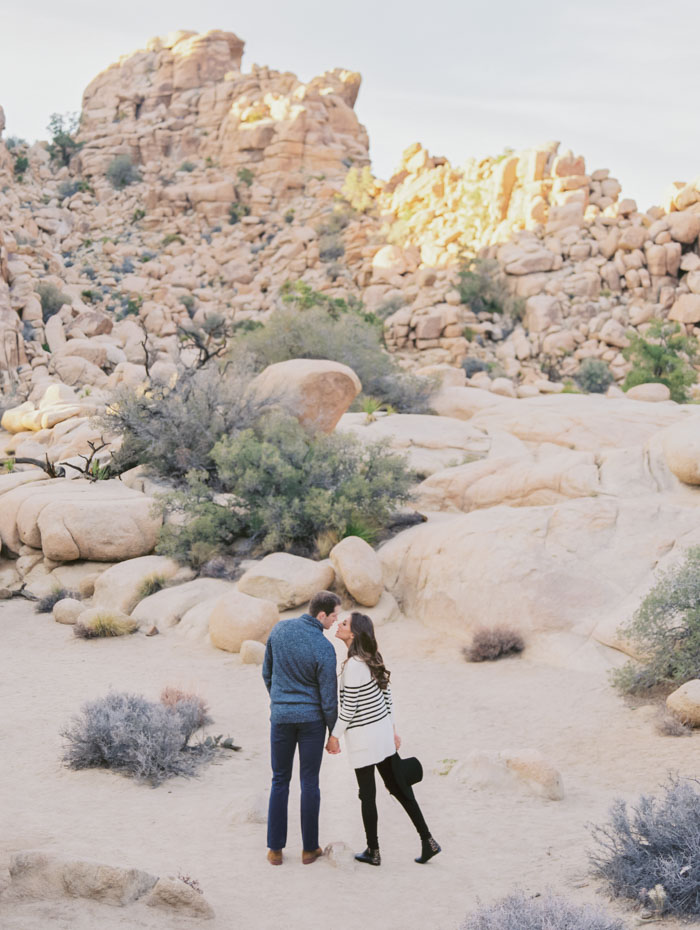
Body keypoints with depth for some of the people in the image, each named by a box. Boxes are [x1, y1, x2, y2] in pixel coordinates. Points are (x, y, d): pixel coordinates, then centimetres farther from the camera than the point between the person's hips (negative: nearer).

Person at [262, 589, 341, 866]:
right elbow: (328, 697, -13)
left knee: (280, 781, 14)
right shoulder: (324, 649, -20)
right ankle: (309, 848, 18)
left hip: (281, 717, 3)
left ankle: (275, 849, 16)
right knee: (309, 782, 9)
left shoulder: (279, 629, -6)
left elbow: (267, 671, 7)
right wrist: (334, 733, 2)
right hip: (312, 719, -3)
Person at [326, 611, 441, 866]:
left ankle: (373, 851, 19)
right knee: (398, 786, 14)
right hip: (383, 729, 8)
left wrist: (334, 736, -7)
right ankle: (427, 841, 14)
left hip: (362, 736, -8)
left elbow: (349, 708, -18)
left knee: (367, 793, 6)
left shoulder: (353, 665, -20)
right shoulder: (374, 658, 6)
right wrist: (392, 729, 19)